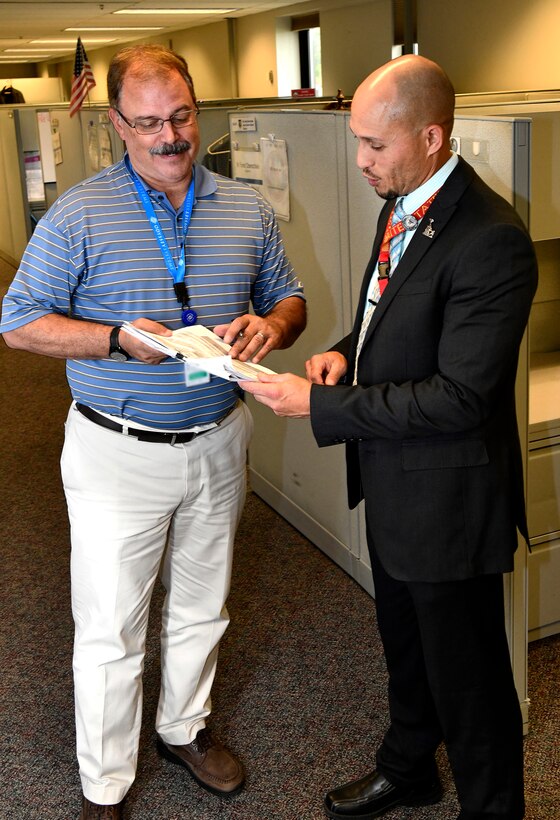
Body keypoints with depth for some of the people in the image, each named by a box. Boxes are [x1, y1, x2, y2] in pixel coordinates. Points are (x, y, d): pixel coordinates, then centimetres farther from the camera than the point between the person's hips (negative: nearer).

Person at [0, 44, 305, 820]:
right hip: (119, 454, -4)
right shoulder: (78, 215, -10)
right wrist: (120, 340, -22)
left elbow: (289, 298, 12)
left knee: (201, 609, 21)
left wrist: (271, 326, -13)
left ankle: (184, 727, 46)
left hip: (217, 444, 4)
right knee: (111, 631, 6)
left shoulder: (246, 209, 3)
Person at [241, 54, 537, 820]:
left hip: (446, 497, -9)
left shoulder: (491, 241, -27)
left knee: (465, 672, 12)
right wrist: (346, 351, -4)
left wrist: (319, 404, -24)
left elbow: (458, 397, -27)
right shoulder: (400, 203, 3)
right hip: (392, 482, 9)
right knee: (405, 642, 28)